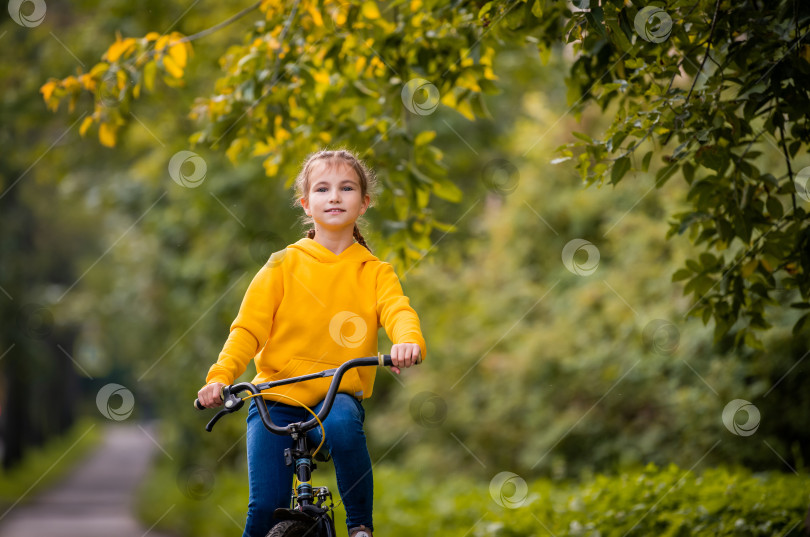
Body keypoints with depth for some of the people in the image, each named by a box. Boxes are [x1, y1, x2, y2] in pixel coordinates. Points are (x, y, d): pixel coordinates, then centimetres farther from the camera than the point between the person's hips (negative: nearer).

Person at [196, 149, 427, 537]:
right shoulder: (284, 264, 4)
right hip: (275, 397, 0)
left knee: (343, 424, -35)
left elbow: (398, 311, -11)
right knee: (266, 504, -14)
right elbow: (249, 327, -1)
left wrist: (409, 342, -36)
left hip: (339, 395, 0)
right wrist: (220, 376, -19)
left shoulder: (375, 272, 7)